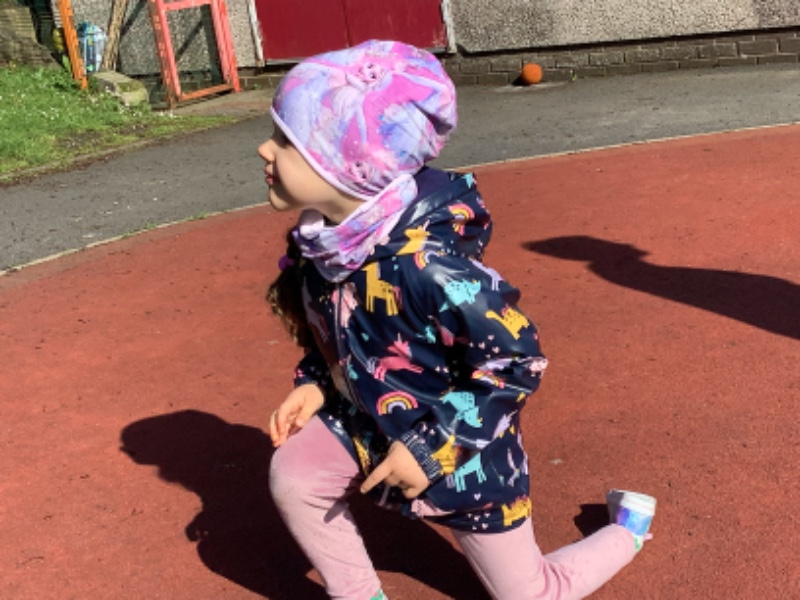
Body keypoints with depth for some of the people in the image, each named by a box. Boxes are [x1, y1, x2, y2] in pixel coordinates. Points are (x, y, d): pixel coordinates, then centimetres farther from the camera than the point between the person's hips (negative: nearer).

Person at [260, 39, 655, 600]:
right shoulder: (320, 241, -12)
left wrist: (431, 447, -27)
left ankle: (628, 527, 38)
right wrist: (314, 386, -7)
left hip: (461, 448, -6)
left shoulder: (423, 261, -37)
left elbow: (517, 359, -30)